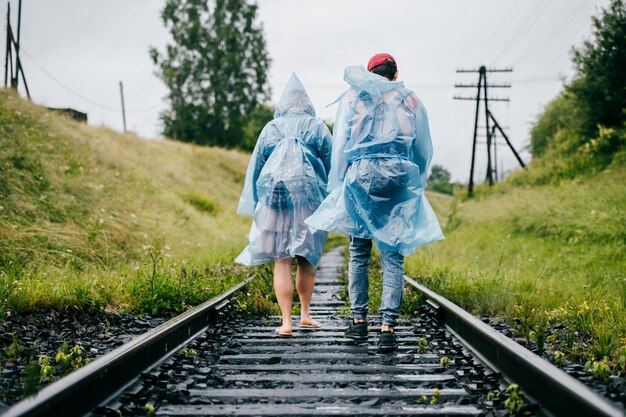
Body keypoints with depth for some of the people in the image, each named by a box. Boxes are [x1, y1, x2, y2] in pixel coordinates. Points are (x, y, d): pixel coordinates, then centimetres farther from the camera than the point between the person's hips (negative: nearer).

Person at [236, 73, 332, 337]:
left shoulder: (270, 129, 10)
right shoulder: (318, 128, 8)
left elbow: (255, 167, 11)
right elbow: (331, 167, 6)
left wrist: (256, 206, 16)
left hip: (274, 197, 0)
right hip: (310, 199, 1)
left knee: (282, 262, -1)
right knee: (306, 260, 13)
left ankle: (286, 322, -6)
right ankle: (305, 314, 22)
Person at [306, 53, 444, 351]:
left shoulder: (352, 97, 9)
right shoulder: (410, 100, 11)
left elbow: (339, 146, 6)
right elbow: (424, 150, 15)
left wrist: (337, 187, 13)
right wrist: (416, 184, 29)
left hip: (360, 176, 0)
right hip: (400, 179, 0)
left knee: (359, 250, 11)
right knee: (393, 255, -2)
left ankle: (359, 320, 13)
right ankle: (388, 326, -9)